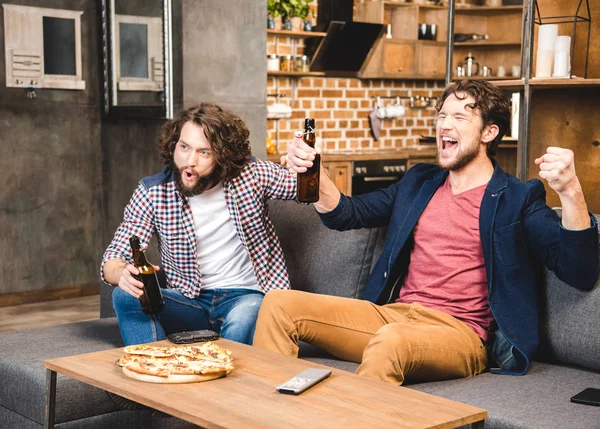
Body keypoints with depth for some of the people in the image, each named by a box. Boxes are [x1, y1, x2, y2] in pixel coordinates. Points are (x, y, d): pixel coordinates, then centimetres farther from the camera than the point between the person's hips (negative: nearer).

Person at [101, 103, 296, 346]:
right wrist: (122, 273, -32)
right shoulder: (152, 192, -5)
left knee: (241, 323, -37)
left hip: (246, 295, -2)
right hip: (189, 300, 2)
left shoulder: (250, 174, -6)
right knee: (126, 297, -25)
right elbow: (114, 257, -5)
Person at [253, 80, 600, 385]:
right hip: (391, 314, 6)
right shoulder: (419, 183, 21)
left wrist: (570, 192, -24)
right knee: (280, 305, -11)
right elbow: (347, 214, 23)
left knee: (391, 340, -40)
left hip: (460, 334, -6)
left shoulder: (518, 198, 3)